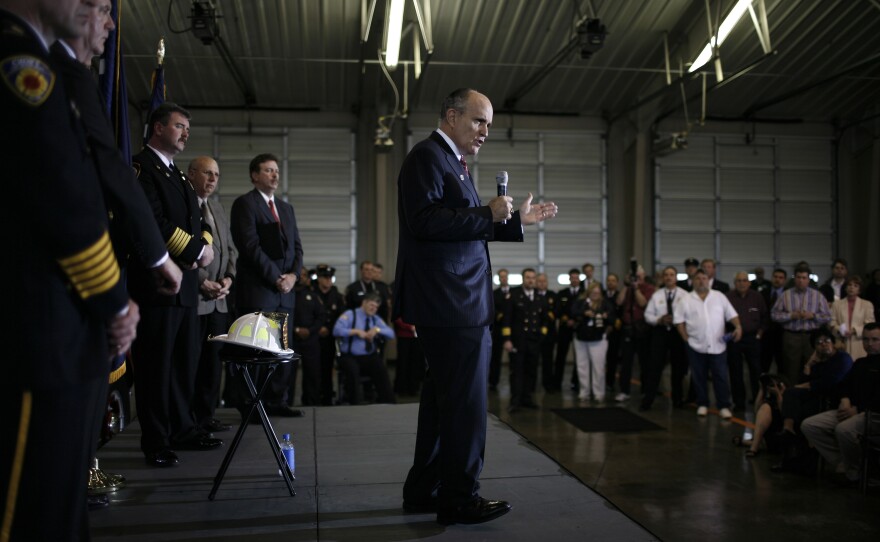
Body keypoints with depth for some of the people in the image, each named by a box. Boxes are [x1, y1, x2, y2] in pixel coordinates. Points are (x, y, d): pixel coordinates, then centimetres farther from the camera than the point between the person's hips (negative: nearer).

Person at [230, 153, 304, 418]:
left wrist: (293, 274, -1)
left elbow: (296, 246, 17)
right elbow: (251, 246, -12)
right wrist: (275, 278, -13)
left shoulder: (286, 208, 21)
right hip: (257, 289, -7)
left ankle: (275, 401, 17)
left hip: (285, 289, 7)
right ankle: (248, 405, 6)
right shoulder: (244, 204, -2)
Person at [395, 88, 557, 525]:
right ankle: (459, 497, 8)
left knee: (443, 397, 16)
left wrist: (518, 220, 18)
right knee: (466, 401, -4)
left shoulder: (452, 162, 21)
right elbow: (424, 220, -21)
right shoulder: (427, 156, -8)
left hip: (454, 303, 11)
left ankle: (424, 489, 27)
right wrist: (487, 214, -19)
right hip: (450, 304, -11)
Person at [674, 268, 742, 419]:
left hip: (717, 345, 0)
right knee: (699, 377, 8)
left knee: (721, 376, 1)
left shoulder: (719, 296, 5)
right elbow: (679, 321, 3)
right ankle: (702, 404, 20)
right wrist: (686, 338, -4)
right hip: (696, 346, 0)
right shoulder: (687, 299, 2)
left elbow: (731, 314, 4)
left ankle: (724, 406, 9)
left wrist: (738, 326, -13)